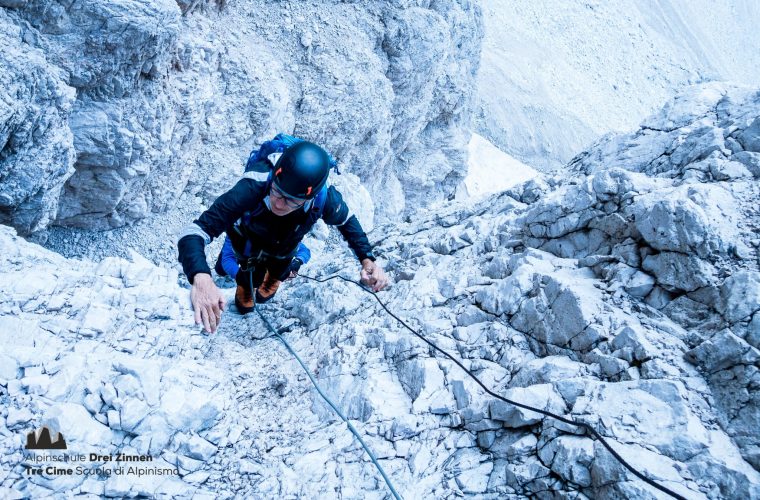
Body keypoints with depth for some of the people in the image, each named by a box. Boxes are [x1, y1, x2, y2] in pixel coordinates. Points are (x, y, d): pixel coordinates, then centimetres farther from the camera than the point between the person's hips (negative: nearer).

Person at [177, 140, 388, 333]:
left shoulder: (325, 200, -40)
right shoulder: (252, 189, -49)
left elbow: (347, 220, -14)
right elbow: (194, 231, -52)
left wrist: (367, 259, -28)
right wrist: (200, 278, -72)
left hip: (285, 243, 2)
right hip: (247, 235, -2)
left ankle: (271, 278, 59)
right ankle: (245, 287, 42)